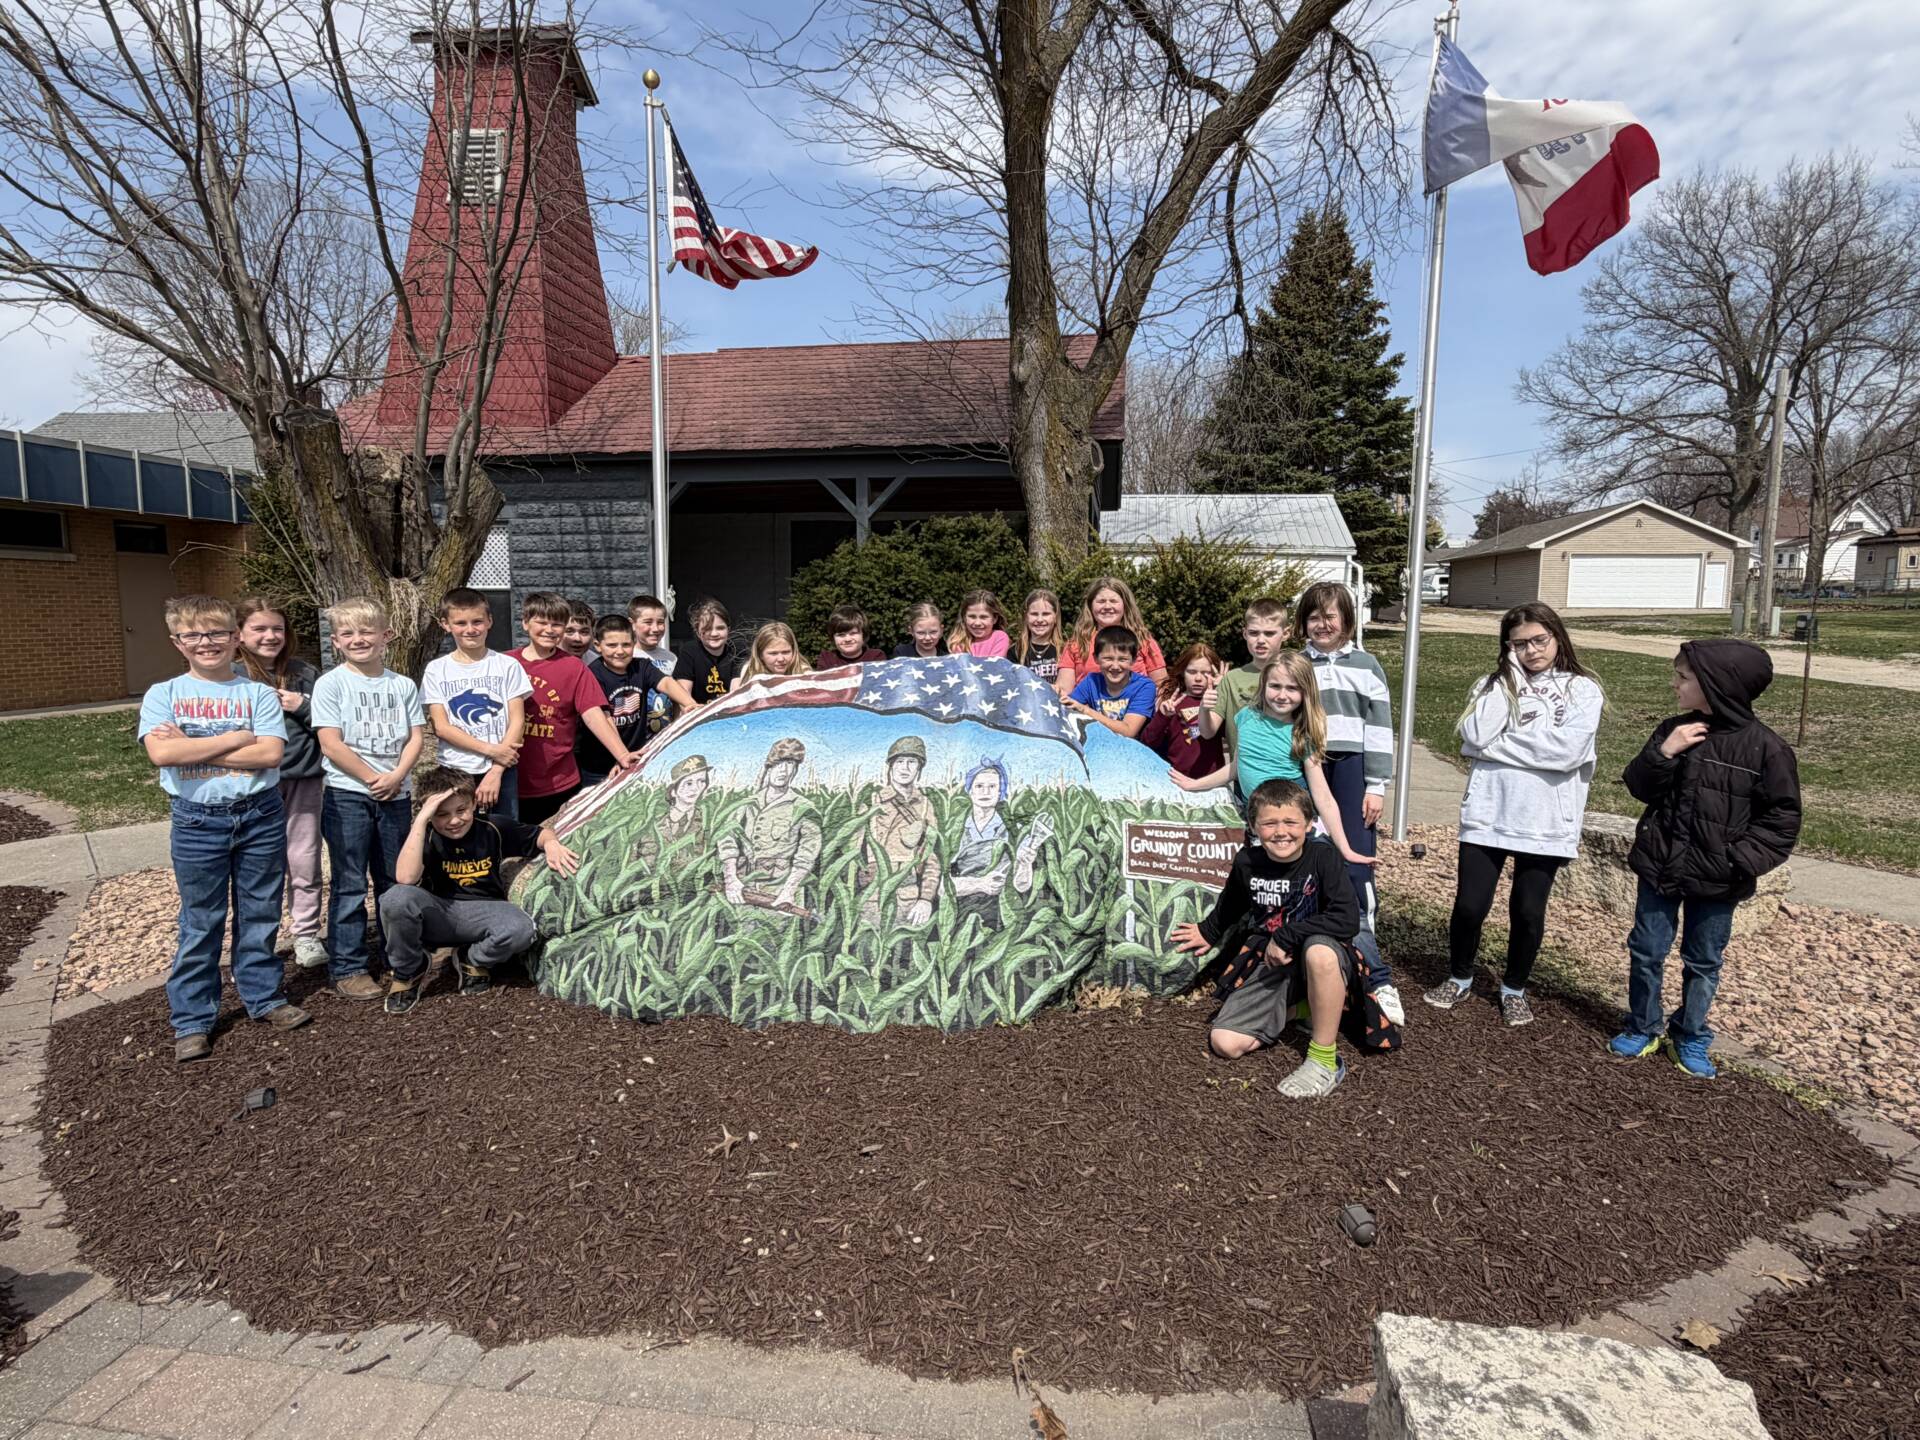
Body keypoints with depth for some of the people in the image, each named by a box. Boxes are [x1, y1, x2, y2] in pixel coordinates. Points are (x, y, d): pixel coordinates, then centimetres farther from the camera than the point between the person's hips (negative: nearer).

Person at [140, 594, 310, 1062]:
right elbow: (161, 753, -14)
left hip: (261, 815, 0)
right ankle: (192, 1020, 21)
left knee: (259, 916, 12)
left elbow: (271, 754, -13)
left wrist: (192, 749, -13)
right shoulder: (163, 695, 2)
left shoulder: (260, 694, 0)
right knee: (200, 923, 9)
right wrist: (236, 739, -12)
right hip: (198, 820, 0)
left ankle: (264, 997, 27)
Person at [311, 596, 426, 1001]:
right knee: (350, 885, 0)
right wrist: (372, 778, -13)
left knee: (395, 882, 13)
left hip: (396, 795, 4)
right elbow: (331, 744, -10)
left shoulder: (402, 685, 7)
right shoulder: (330, 684, -3)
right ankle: (346, 968, 9)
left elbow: (416, 736, 3)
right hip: (347, 795, -3)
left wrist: (396, 777, -13)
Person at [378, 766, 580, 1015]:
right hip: (437, 913, 0)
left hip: (482, 913, 0)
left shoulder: (494, 830, -4)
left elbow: (541, 832, 9)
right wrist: (420, 819, -29)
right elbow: (406, 878, -29)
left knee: (520, 929, -34)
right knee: (397, 898, -33)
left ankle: (473, 961, 4)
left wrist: (551, 843, -18)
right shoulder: (425, 837, -9)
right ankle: (406, 971, -2)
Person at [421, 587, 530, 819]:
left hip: (502, 770, 0)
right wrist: (491, 750, -13)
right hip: (455, 773, 0)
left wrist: (496, 771, -11)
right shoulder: (437, 670, 4)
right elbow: (441, 726, -3)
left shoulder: (507, 665, 2)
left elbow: (517, 721, -3)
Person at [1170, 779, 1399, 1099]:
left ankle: (1325, 1060, -23)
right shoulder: (1247, 863, -6)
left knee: (1320, 952, -42)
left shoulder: (1322, 859, -15)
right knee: (1224, 1044, -13)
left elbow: (1347, 920, -27)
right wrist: (1208, 932, 33)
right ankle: (1300, 1010, 11)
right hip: (1267, 964, 4)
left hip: (1318, 961, -3)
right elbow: (1229, 907, 17)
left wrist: (1287, 937, -25)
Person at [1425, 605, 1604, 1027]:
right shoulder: (1493, 684, 6)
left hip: (1546, 823, -1)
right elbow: (1476, 737, -12)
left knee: (1528, 912, 9)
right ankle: (1460, 979, 27)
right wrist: (1509, 682, -9)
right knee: (1470, 905, 3)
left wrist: (1499, 744, -10)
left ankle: (1514, 989, 31)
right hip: (1487, 816, 1)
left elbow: (1566, 751, -16)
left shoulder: (1582, 690, 0)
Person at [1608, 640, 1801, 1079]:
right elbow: (1638, 786, -1)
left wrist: (1741, 859, -17)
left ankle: (1690, 1037, 31)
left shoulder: (1764, 747, -12)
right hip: (1659, 866, 3)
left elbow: (1783, 815, -8)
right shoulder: (1673, 730, -1)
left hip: (1717, 880, -2)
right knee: (1646, 951, 10)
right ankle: (1642, 1028, 28)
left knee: (1704, 962, 13)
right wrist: (1663, 754, -18)